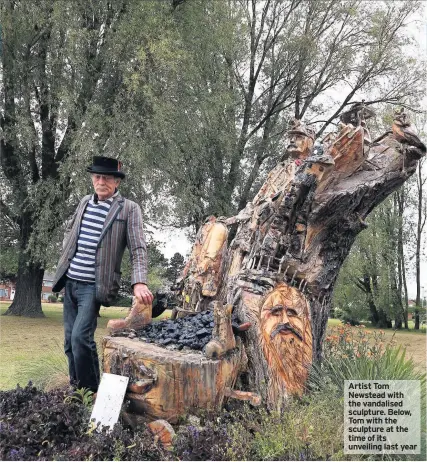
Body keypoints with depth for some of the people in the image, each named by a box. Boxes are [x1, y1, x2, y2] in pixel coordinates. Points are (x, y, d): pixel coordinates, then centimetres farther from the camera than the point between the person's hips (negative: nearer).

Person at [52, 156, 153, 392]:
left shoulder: (129, 209, -7)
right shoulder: (85, 202, 10)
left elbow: (138, 249, -14)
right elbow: (69, 230, 27)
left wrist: (139, 282, -26)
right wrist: (67, 254, 12)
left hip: (94, 285, -6)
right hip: (70, 281, 6)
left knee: (80, 337, -17)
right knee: (70, 341, 11)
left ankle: (91, 391, 3)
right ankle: (76, 389, 27)